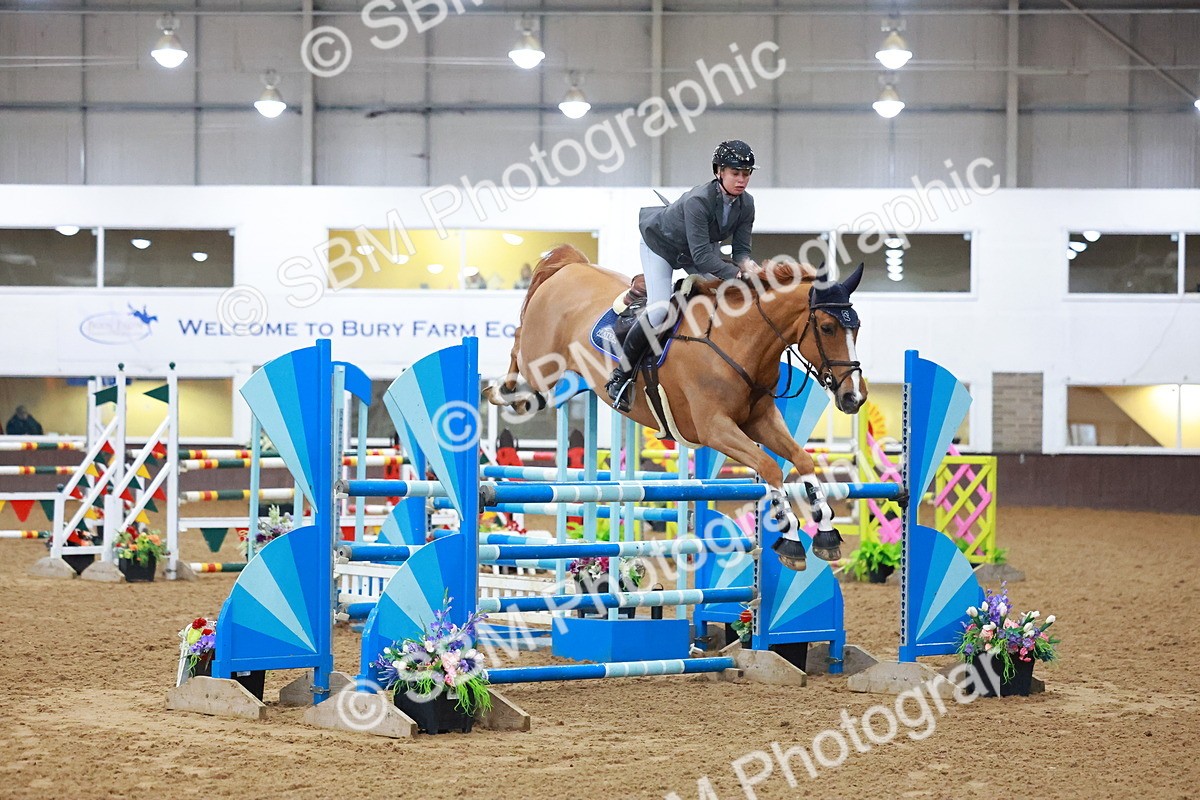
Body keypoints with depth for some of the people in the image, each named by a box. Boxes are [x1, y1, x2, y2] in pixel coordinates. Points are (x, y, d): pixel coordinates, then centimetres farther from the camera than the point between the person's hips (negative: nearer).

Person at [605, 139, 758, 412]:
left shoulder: (746, 204, -19)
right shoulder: (697, 201, -39)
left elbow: (741, 249, -14)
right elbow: (701, 255, -42)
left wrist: (748, 265, -37)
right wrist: (737, 275, -49)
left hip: (702, 248, 7)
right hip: (661, 244, -7)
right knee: (660, 308, -21)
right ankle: (622, 374, -8)